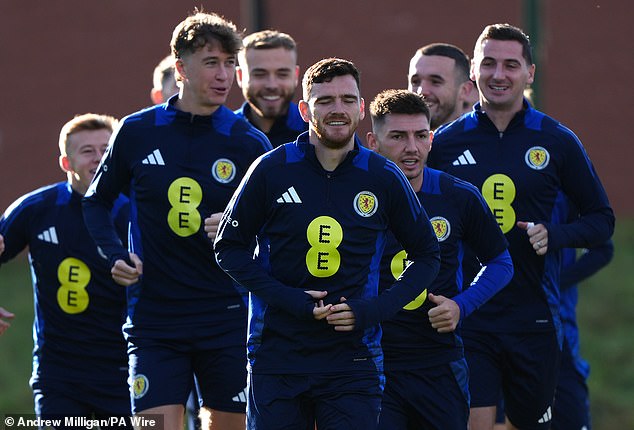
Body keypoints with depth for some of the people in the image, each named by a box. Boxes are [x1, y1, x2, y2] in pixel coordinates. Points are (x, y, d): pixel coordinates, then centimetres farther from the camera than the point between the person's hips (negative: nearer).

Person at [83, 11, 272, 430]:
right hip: (153, 316, 0)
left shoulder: (249, 143, -1)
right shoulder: (137, 133, 2)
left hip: (228, 316, 0)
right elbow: (96, 201, 16)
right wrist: (115, 255, 1)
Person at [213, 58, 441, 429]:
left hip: (353, 361, 0)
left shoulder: (384, 178, 2)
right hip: (277, 354, 0)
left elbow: (427, 256, 11)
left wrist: (376, 309, -4)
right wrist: (286, 299, -10)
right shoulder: (272, 170, -2)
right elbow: (229, 247, 4)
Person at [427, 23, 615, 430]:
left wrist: (554, 235, -12)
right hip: (466, 316, -1)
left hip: (534, 316, 1)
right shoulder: (446, 141, 3)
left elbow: (602, 218, 7)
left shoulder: (557, 141, 2)